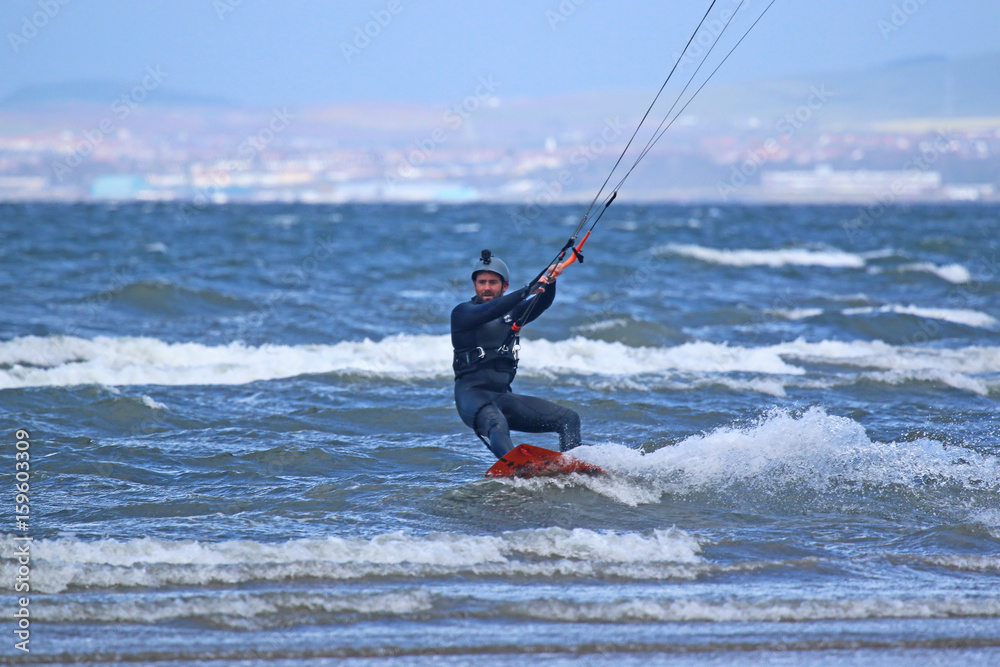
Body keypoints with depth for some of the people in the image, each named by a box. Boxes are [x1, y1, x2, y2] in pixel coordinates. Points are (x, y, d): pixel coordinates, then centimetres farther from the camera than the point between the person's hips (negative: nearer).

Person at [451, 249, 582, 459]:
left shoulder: (510, 312, 18)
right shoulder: (462, 313, 1)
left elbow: (541, 304, 1)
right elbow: (487, 312, -20)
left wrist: (549, 282, -21)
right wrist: (528, 291, -29)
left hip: (503, 396, 7)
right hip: (472, 393, -7)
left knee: (569, 419, -2)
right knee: (497, 425, -38)